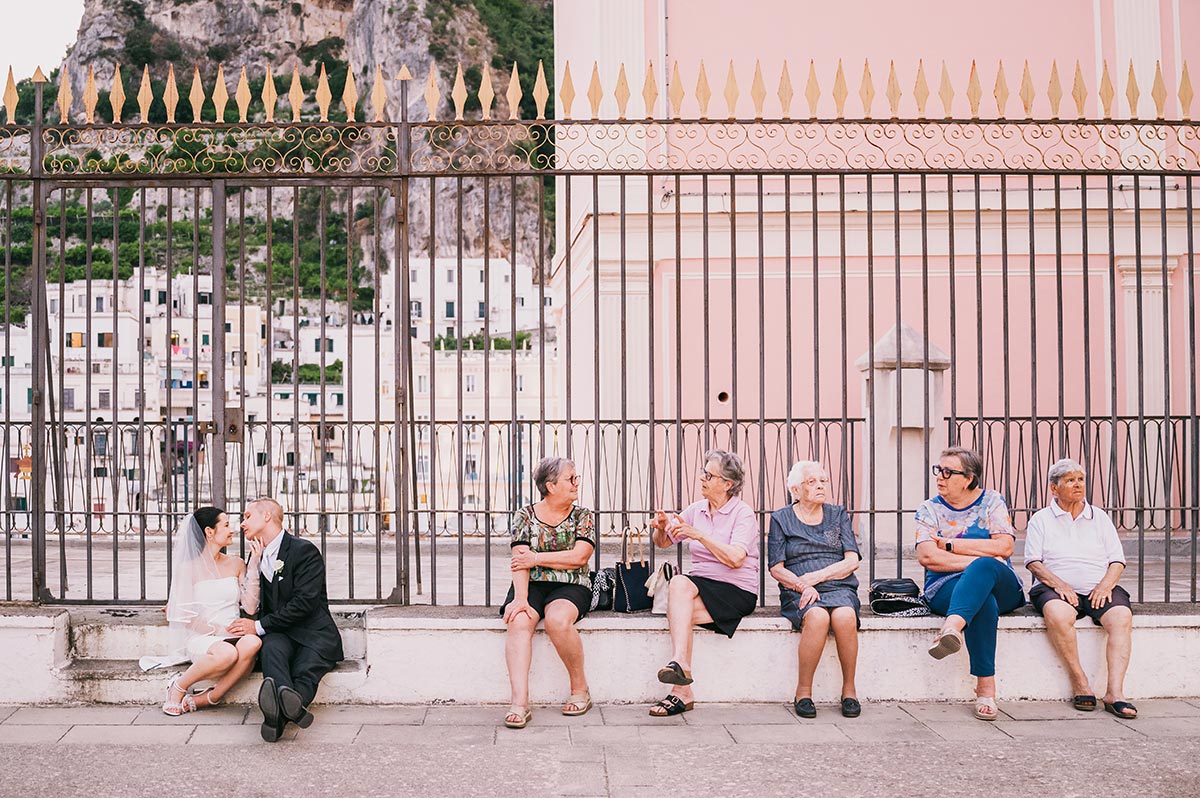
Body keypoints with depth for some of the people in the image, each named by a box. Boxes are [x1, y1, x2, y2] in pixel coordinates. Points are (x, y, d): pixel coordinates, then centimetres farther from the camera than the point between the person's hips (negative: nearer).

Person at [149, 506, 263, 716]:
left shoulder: (236, 565, 13)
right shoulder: (188, 568, 2)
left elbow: (250, 607, 3)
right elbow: (186, 616, -1)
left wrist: (253, 566, -1)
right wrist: (217, 630, -14)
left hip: (232, 637, 3)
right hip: (200, 638, -3)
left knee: (252, 643, -34)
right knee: (227, 653, -39)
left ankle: (208, 698, -23)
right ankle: (179, 688, -11)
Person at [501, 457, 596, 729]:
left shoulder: (583, 515, 8)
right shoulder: (526, 515, 7)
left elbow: (578, 557, -5)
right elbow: (520, 561, -4)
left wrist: (536, 558, -7)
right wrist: (521, 598, -19)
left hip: (570, 587, -1)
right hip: (531, 585, 1)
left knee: (557, 619, -34)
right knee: (518, 622, -31)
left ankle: (580, 689, -14)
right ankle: (520, 703, -38)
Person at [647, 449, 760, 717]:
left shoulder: (743, 513, -5)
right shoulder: (697, 510, 12)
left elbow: (735, 558, -20)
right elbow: (662, 543, 13)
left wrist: (698, 534, -24)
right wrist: (662, 528, -10)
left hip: (737, 590, -5)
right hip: (700, 582, 5)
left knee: (678, 613, -28)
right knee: (678, 583, -30)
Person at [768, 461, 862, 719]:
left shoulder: (838, 515, 17)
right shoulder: (781, 519, 11)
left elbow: (852, 561, 6)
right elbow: (777, 568, 4)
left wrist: (816, 576, -7)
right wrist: (803, 586, -14)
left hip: (839, 588, 2)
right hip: (798, 593, -1)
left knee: (844, 616, -33)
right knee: (817, 616, -35)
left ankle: (849, 689, -16)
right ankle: (803, 691, -22)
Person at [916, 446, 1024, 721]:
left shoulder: (992, 501, 10)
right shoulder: (929, 509, 10)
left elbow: (1004, 547, -6)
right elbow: (927, 557, -6)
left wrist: (950, 544, -6)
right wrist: (980, 558, -13)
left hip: (1002, 588, 0)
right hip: (947, 590, 0)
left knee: (983, 567, -37)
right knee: (984, 603, -37)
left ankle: (953, 627, -59)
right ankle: (985, 687, -42)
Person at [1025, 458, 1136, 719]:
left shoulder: (1099, 517, 19)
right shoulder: (1041, 519, 11)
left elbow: (1117, 560, 13)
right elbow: (1033, 562, 1)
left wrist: (1106, 584, -8)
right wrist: (1058, 583, -16)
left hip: (1098, 588, 3)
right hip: (1056, 588, -3)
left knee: (1122, 616, -30)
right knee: (1058, 614, -37)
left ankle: (1115, 692, -34)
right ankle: (1080, 684, -26)